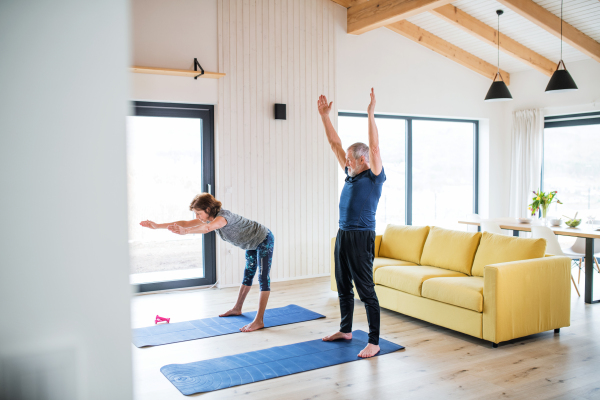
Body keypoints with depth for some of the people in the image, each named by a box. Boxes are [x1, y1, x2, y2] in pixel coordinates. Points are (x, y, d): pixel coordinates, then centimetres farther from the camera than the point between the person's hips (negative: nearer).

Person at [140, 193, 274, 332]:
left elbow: (208, 228, -54)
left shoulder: (224, 215, -33)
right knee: (247, 276, 21)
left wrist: (185, 231, -68)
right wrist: (157, 226, -13)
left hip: (264, 240, -10)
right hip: (252, 244, 10)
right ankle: (237, 309, 35)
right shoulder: (210, 218, -4)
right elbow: (185, 223, -8)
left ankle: (259, 321, -16)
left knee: (263, 279, -13)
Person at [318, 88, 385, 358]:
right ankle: (345, 330, 33)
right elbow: (335, 144, 14)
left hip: (361, 237, -8)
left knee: (366, 291, -5)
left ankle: (374, 342, 2)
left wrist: (371, 114, -24)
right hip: (343, 235, 9)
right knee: (343, 287, 17)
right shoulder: (351, 174, 13)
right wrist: (324, 116, 13)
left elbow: (374, 147, -21)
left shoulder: (374, 176, -7)